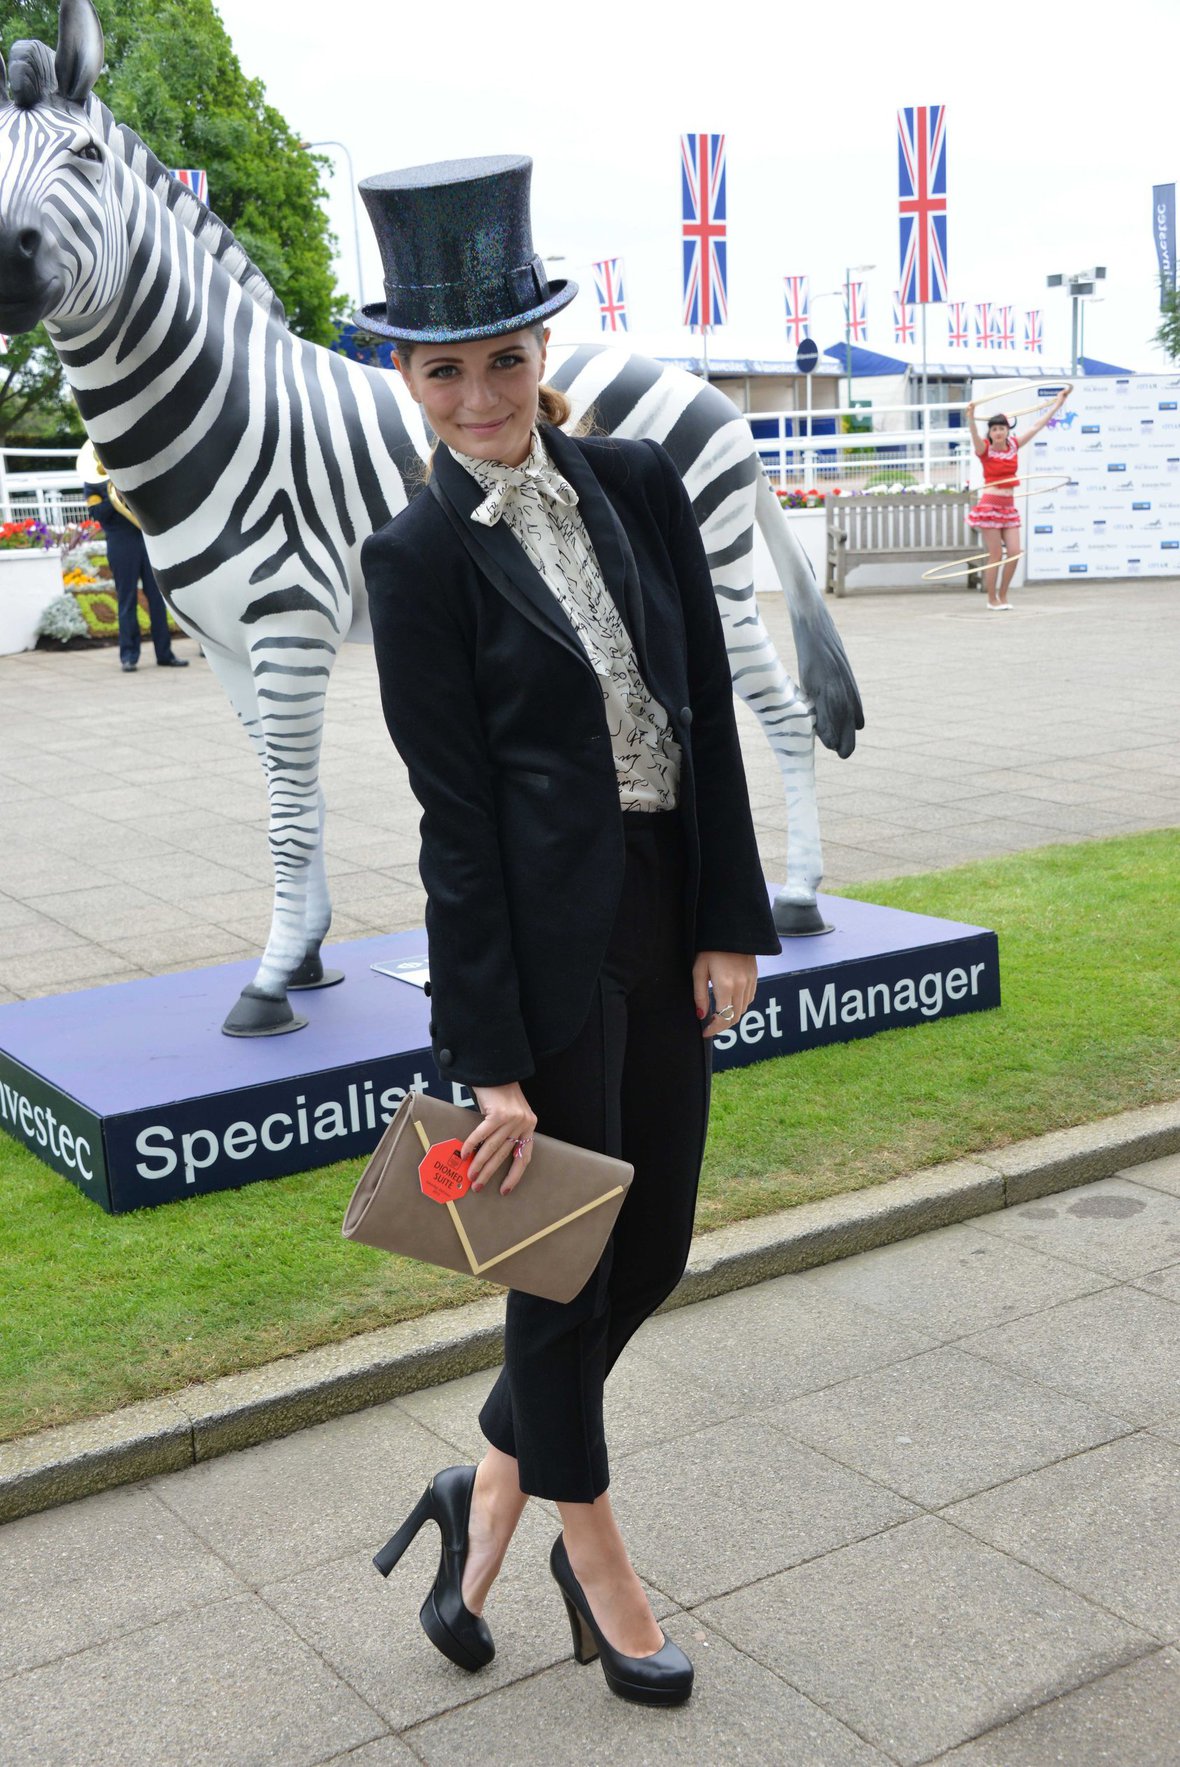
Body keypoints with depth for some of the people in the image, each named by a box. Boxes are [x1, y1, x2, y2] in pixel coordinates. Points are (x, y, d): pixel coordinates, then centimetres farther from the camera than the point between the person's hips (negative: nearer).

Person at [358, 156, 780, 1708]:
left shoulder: (641, 484, 4)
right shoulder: (420, 556, -8)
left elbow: (710, 713, 6)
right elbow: (454, 817, -12)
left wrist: (731, 922, 2)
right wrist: (492, 1058, -12)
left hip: (671, 911, 6)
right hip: (545, 933, -5)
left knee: (652, 1247, 14)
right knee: (562, 1257, 10)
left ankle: (495, 1483, 37)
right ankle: (593, 1552, 33)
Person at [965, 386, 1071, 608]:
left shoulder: (1014, 446, 8)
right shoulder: (985, 449, -6)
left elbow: (1037, 426, 14)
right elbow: (976, 436, -28)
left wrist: (1058, 402, 19)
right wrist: (971, 418, -48)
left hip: (1009, 507, 5)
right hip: (990, 505, -5)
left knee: (1014, 552, 0)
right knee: (996, 555, -5)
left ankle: (1003, 595, 15)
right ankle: (992, 598, 9)